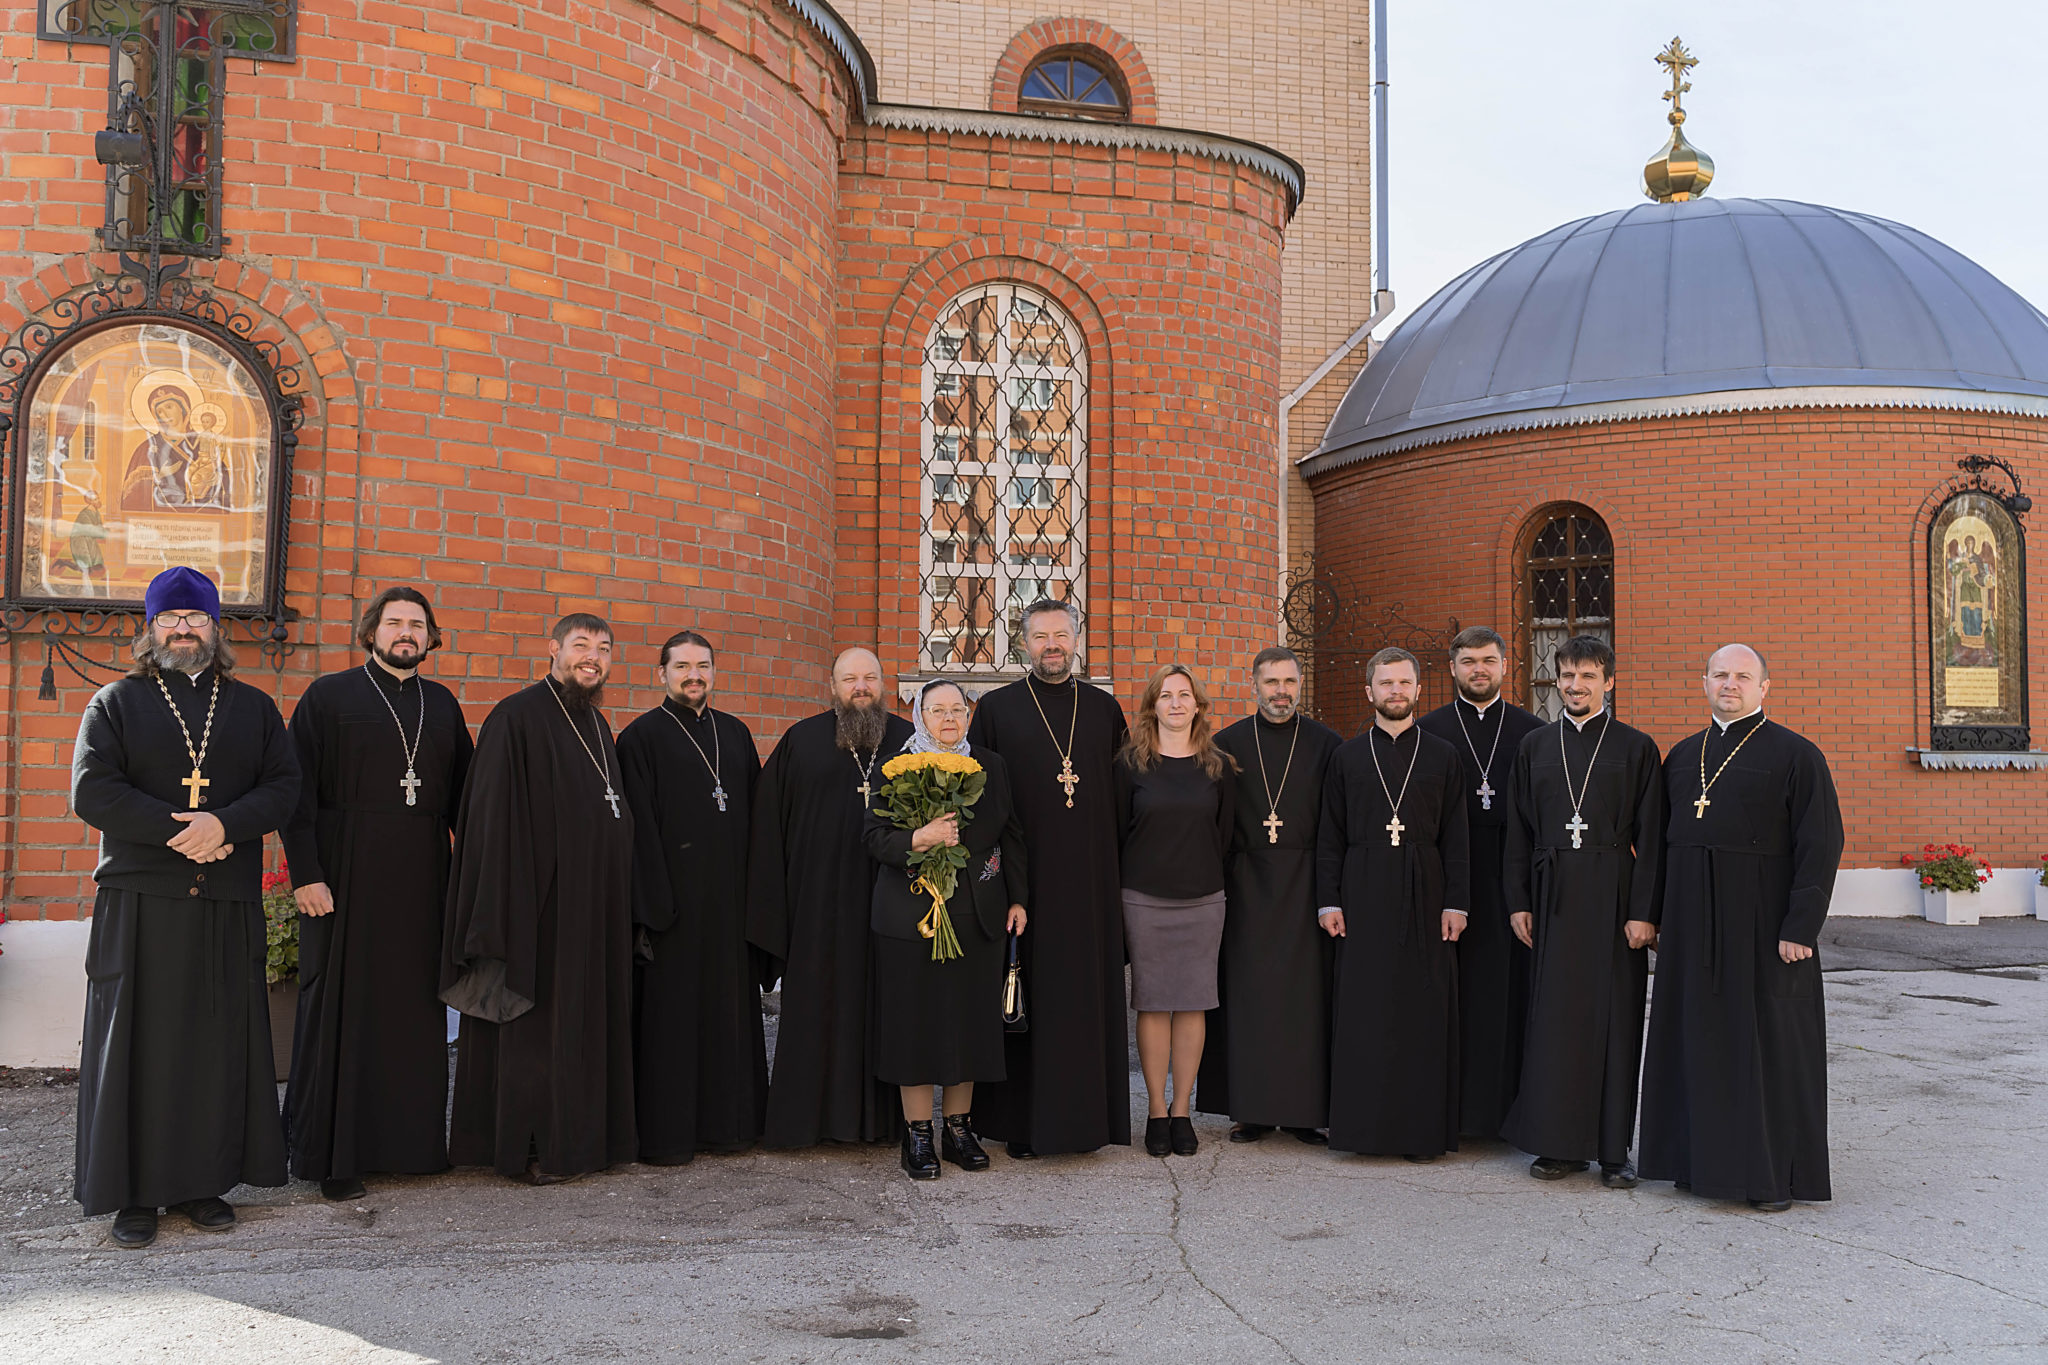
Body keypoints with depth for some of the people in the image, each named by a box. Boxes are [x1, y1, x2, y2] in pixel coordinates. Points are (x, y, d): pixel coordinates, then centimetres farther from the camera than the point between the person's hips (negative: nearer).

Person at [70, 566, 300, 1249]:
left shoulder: (254, 708, 13)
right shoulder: (117, 702, 7)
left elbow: (282, 786, 3)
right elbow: (91, 789, -5)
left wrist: (224, 824, -16)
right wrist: (177, 829, -15)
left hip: (228, 908, 2)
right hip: (137, 904, -2)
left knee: (219, 1043, 3)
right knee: (137, 1042, 0)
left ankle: (201, 1181, 12)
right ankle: (133, 1192, 8)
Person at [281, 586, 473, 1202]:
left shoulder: (442, 704, 13)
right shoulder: (328, 696, 1)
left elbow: (461, 791, 13)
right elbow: (299, 792, -5)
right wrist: (305, 873, -13)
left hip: (422, 878, 4)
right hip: (346, 877, -4)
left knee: (417, 1006, 6)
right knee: (341, 1007, 0)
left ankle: (412, 1140, 16)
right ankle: (333, 1154, 8)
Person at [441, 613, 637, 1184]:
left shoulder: (596, 724, 15)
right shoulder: (517, 718, -9)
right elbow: (494, 816, -13)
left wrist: (615, 902, 15)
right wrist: (508, 913, -18)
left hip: (597, 902, 8)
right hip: (546, 902, -8)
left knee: (588, 1018, 12)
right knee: (540, 1023, -1)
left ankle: (584, 1135, 21)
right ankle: (535, 1148, 9)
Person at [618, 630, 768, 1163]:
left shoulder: (736, 734, 13)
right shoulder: (641, 738, -3)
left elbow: (754, 814, 14)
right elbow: (639, 831, -8)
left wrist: (755, 893, 6)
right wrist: (650, 909, -14)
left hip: (730, 898, 5)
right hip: (673, 899, -5)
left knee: (729, 1007, 9)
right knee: (670, 1013, 0)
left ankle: (726, 1120, 20)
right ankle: (664, 1133, 9)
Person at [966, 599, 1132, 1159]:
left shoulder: (1105, 709, 10)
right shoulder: (996, 708, 3)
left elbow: (1123, 797, 12)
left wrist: (1119, 873, 6)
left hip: (1092, 881, 2)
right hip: (1024, 878, -2)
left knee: (1091, 995, 4)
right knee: (1025, 998, 0)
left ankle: (1088, 1116, 15)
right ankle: (1022, 1124, 9)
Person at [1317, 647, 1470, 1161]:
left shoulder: (1443, 756, 7)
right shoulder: (1347, 757, 8)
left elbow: (1455, 837, 5)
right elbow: (1330, 836, 7)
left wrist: (1456, 902, -2)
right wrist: (1329, 900, -1)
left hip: (1424, 894, 0)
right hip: (1363, 896, 0)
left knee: (1423, 1008, 1)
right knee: (1362, 1008, 0)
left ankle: (1423, 1129, 8)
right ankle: (1363, 1123, 9)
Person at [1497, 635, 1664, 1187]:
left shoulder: (1636, 748, 1)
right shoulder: (1534, 747, 9)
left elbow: (1650, 838, -3)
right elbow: (1519, 832, 10)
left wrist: (1643, 911, -9)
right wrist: (1519, 902, 4)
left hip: (1613, 895, -2)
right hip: (1553, 895, 3)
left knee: (1614, 1016, 1)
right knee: (1554, 1014, 4)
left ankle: (1613, 1148, 9)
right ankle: (1560, 1143, 13)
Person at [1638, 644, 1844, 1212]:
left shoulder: (1795, 755, -4)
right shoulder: (1683, 755, 12)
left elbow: (1821, 844, -9)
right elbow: (1663, 839, 15)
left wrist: (1800, 927, -16)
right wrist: (1657, 916, 9)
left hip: (1761, 921, -5)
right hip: (1691, 924, 5)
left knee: (1768, 1041, 1)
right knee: (1697, 1036, 10)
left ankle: (1776, 1171, 11)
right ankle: (1703, 1157, 22)